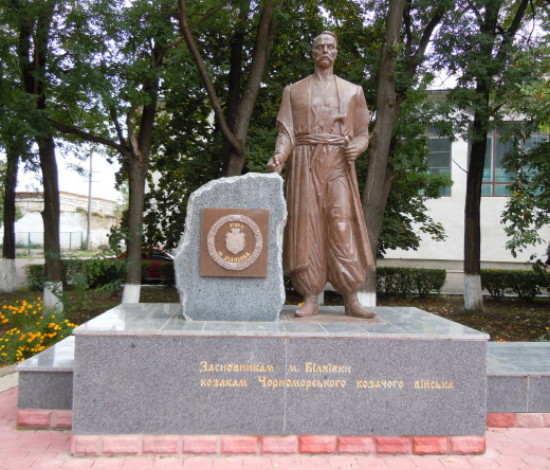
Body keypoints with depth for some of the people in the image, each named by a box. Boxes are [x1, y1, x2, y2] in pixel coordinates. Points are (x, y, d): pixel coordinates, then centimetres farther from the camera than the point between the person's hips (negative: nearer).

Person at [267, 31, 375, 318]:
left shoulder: (352, 91, 18)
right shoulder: (294, 91, 17)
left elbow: (362, 133, 13)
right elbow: (287, 132, 8)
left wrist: (356, 147, -10)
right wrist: (279, 157, -12)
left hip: (339, 165, 0)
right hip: (305, 164, 0)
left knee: (343, 226, -10)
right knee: (307, 227, -6)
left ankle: (351, 299, -7)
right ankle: (311, 299, -3)